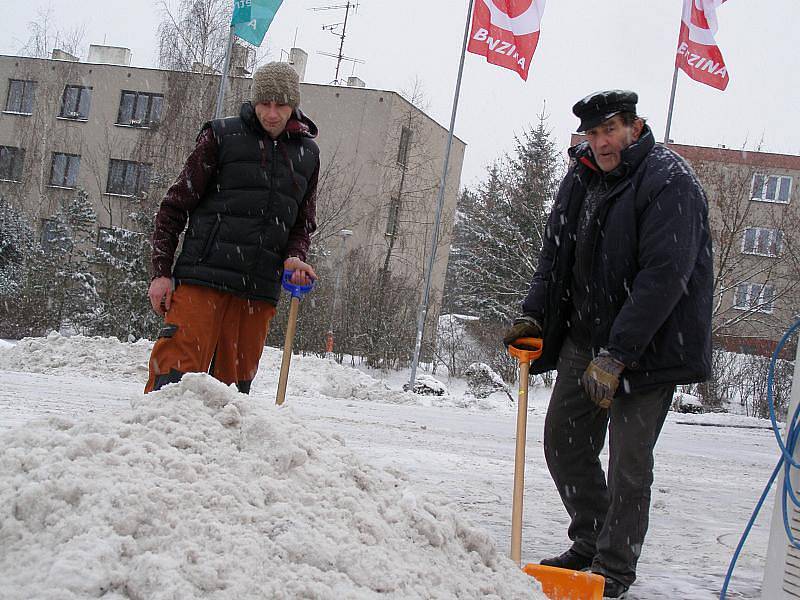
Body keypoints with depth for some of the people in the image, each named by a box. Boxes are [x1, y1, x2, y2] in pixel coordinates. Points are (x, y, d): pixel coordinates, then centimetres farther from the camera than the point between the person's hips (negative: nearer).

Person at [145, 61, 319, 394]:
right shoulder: (221, 136, 2)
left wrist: (295, 256, 0)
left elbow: (303, 223, 23)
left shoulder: (307, 153, 14)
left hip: (259, 291, 4)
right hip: (202, 278, -4)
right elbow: (175, 206, 4)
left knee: (235, 380, 4)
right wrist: (162, 272, -3)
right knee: (177, 367, -12)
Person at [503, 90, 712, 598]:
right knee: (564, 444, 12)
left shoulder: (671, 183, -17)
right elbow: (555, 258, 15)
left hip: (646, 346, -8)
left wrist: (616, 356, -27)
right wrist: (533, 315, 0)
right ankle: (590, 545, 29)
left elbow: (663, 276, -24)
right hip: (584, 341, 8)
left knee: (629, 461, -3)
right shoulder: (581, 180, 7)